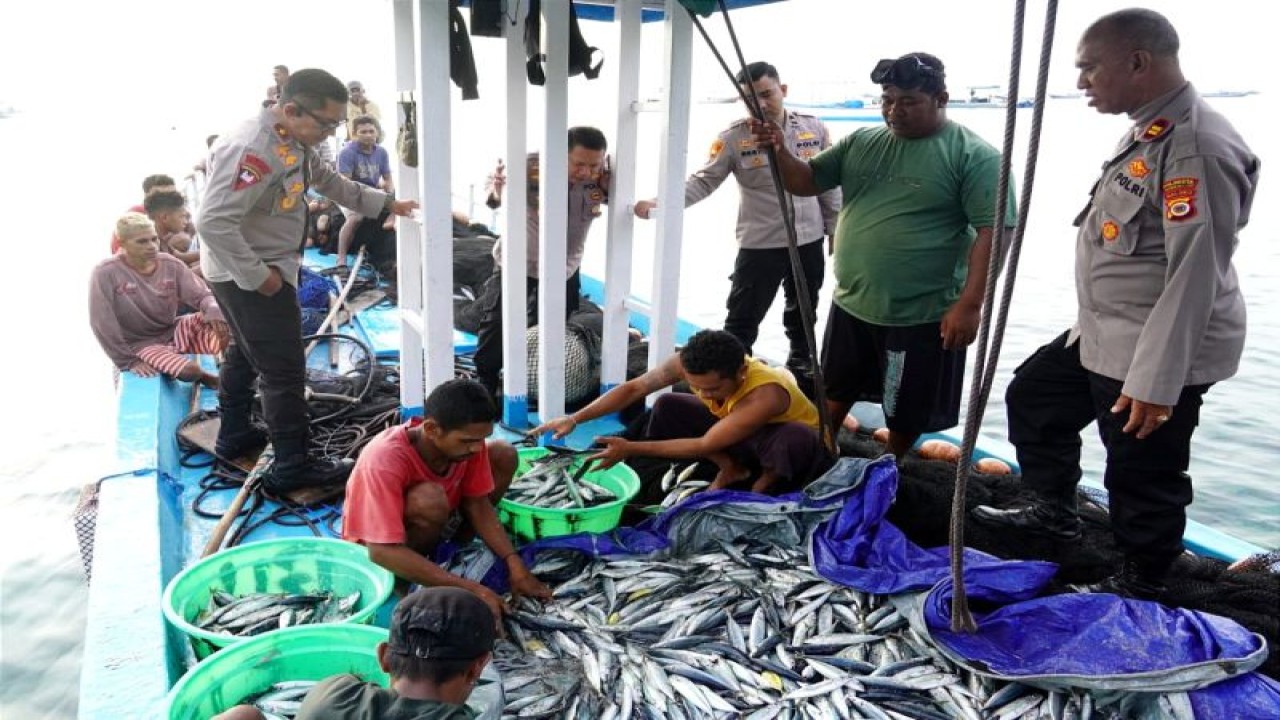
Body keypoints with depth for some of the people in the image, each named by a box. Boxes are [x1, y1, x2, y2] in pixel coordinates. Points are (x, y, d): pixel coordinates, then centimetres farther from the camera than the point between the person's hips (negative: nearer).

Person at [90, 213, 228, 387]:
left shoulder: (171, 265, -5)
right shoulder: (106, 273, -16)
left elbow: (201, 296, -8)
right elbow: (102, 323, -16)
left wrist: (213, 310, -33)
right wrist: (128, 361, -16)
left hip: (174, 331, 4)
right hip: (140, 344, -4)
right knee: (189, 370, -30)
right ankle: (208, 378, 5)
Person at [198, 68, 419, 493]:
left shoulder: (294, 143, 5)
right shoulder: (251, 149, -28)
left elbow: (331, 182, 20)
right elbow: (214, 222, -33)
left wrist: (386, 204, 17)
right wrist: (258, 275, -27)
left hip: (267, 270, 11)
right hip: (248, 276, -11)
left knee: (247, 353, 24)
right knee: (284, 369, -5)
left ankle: (234, 435, 42)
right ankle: (292, 468, 5)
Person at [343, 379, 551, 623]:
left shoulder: (468, 438, -20)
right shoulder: (385, 461, -38)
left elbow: (478, 505, -9)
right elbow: (383, 552, -40)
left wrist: (515, 564, -21)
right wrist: (470, 588, -42)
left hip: (437, 526, 6)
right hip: (378, 550, -6)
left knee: (503, 454, -9)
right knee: (430, 499, -39)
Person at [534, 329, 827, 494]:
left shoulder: (765, 395, -43)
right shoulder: (689, 363, -27)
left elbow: (704, 445, -39)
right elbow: (634, 388, -21)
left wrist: (631, 449, -40)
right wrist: (574, 419, -32)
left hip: (788, 439, -4)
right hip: (738, 438, 5)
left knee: (795, 440, -42)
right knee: (668, 407, -15)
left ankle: (766, 484, -7)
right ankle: (731, 469, -1)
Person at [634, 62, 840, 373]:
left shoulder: (814, 128, -1)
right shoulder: (734, 137, -12)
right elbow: (703, 181, -15)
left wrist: (835, 229, 9)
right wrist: (661, 204, -30)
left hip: (809, 241, 4)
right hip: (760, 244, -4)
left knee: (803, 310, 23)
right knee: (742, 318, 3)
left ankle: (801, 360, 45)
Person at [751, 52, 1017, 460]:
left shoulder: (973, 155, -13)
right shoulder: (861, 142, 4)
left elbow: (991, 231, -17)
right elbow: (806, 182, 8)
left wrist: (969, 304, -22)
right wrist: (780, 152, -12)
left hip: (922, 316, -5)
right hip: (851, 304, 6)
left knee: (906, 411, 13)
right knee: (834, 391, 23)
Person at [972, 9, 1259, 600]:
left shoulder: (1197, 146, -23)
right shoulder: (1148, 132, 8)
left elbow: (1195, 275, -26)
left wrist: (1156, 382, -26)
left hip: (1156, 350, -10)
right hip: (1101, 334, 10)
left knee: (1142, 474, 4)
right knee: (1032, 397, 22)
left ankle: (1141, 586, 27)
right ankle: (1055, 512, 41)